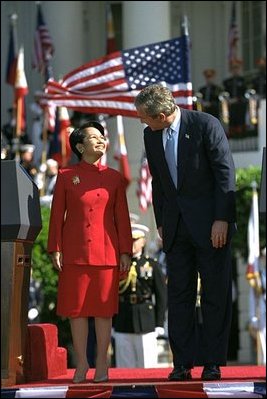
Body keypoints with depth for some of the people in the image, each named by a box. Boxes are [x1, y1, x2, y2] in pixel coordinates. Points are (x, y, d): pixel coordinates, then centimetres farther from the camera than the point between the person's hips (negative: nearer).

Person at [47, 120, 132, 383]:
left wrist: (125, 252, 3)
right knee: (77, 308, 2)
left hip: (106, 251, 1)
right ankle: (81, 363, 11)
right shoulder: (66, 176, 4)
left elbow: (122, 216, 8)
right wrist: (55, 249, -2)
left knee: (104, 308, 2)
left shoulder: (114, 177, 8)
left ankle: (102, 363, 10)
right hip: (74, 252, -1)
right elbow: (57, 215, 4)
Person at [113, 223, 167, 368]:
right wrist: (111, 324, 3)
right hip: (122, 326, 1)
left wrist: (159, 324, -3)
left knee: (147, 367, -1)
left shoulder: (152, 265, 6)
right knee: (124, 367, 2)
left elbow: (162, 296, 4)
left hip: (146, 324, -1)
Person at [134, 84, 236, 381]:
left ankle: (212, 362, 4)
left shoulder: (206, 125, -11)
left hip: (210, 223, -5)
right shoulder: (150, 136, 7)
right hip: (176, 227, 5)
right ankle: (182, 363, 3)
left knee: (215, 293, -1)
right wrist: (160, 222, 10)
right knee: (179, 294, 2)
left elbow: (225, 173, -11)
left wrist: (222, 220, -14)